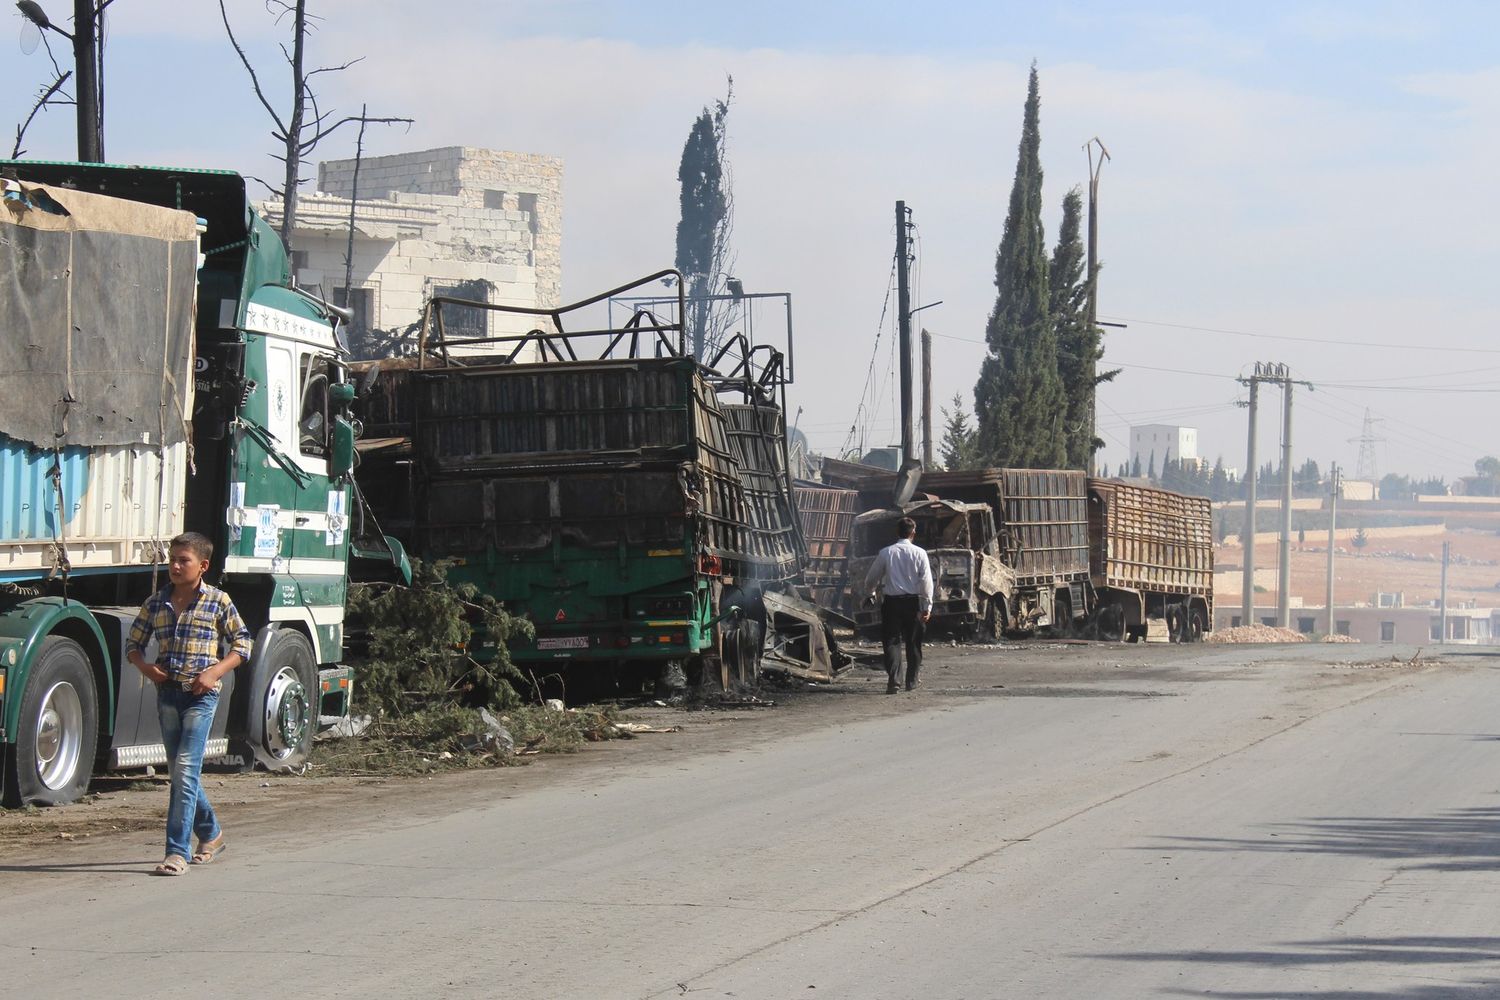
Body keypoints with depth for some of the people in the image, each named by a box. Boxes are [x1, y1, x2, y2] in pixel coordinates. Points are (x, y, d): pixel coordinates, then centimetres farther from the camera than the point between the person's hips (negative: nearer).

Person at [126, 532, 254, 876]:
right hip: (167, 692, 5)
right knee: (180, 771, 12)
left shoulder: (218, 602, -1)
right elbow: (134, 643, 15)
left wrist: (214, 672, -11)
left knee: (185, 770, -13)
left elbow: (242, 644, 3)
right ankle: (210, 833, 33)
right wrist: (146, 667, -5)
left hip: (201, 695, -5)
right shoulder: (156, 602, 9)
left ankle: (177, 851, -14)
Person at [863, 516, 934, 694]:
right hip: (913, 602, 0)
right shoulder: (919, 553, -3)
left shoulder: (886, 553, -1)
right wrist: (927, 606, -2)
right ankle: (912, 681, 18)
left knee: (892, 641, 0)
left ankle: (893, 680, -16)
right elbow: (926, 581, -6)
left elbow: (871, 578, 9)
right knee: (913, 642, 12)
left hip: (892, 601, 0)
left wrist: (869, 592, 31)